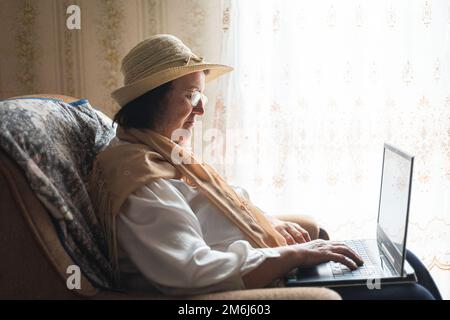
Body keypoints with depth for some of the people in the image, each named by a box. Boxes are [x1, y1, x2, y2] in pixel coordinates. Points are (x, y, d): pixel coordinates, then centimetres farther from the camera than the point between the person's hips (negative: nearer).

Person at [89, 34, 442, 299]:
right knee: (413, 295, -10)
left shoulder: (164, 152, 10)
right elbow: (196, 273, -30)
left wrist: (274, 224, 1)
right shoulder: (138, 176, -23)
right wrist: (295, 253, -23)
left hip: (265, 266, 10)